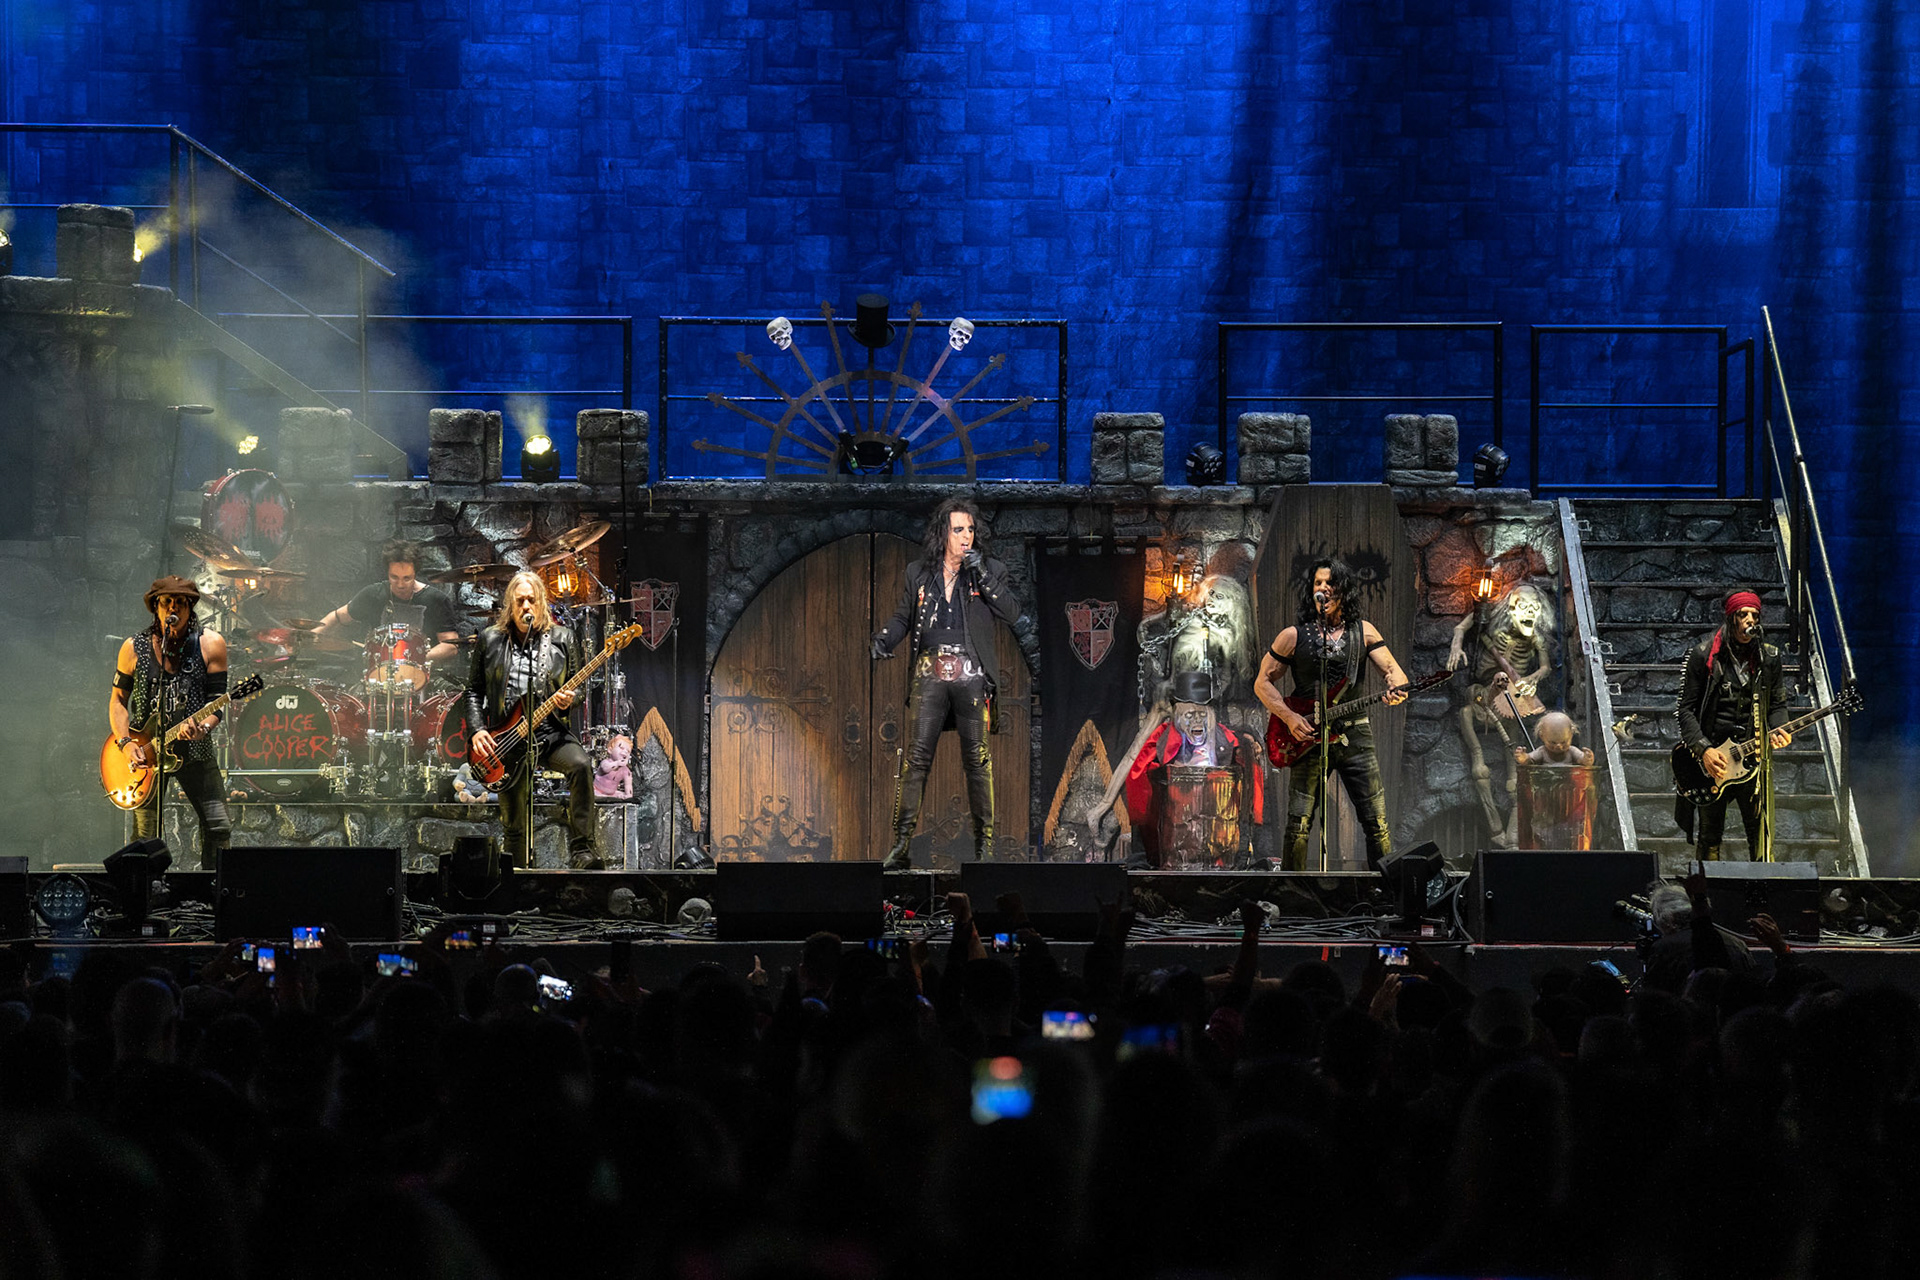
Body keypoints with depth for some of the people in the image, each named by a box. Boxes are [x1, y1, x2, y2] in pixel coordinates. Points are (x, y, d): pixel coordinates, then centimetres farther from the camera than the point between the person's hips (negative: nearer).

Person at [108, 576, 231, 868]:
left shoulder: (210, 645, -2)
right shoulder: (134, 648, 0)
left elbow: (217, 700, -2)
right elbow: (118, 699, 7)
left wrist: (203, 727, -23)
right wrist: (126, 742, -7)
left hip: (195, 750, 0)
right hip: (145, 753, 0)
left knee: (218, 829, -7)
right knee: (145, 838, -1)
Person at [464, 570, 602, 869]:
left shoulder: (562, 639, 6)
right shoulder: (490, 640, 8)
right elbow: (474, 690, 12)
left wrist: (569, 701, -11)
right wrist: (477, 730, -1)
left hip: (551, 732, 0)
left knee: (580, 765, -32)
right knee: (515, 827, -7)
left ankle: (582, 852, -30)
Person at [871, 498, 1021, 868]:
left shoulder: (990, 570, 8)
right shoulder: (918, 573, 12)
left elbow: (1012, 612, -4)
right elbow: (902, 616, 17)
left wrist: (983, 576, -13)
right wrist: (884, 640, -3)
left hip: (972, 675, -1)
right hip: (930, 672, 1)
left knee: (977, 758, -1)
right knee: (916, 755, -6)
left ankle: (984, 839, 7)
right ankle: (902, 843, -6)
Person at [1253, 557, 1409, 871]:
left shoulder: (1363, 632, 9)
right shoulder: (1294, 636, 4)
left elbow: (1392, 669, 3)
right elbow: (1263, 682, 7)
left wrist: (1397, 688, -22)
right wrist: (1289, 718, -9)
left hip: (1355, 737, 1)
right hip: (1307, 737, -1)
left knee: (1377, 823, -1)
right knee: (1298, 827, -6)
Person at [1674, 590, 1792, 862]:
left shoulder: (1769, 656, 9)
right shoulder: (1703, 655, 0)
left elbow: (1778, 705, 14)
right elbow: (1687, 709, 0)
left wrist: (1776, 731, -8)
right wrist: (1703, 750, -12)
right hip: (1712, 755, -1)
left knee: (1760, 832, -4)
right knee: (1709, 836, 2)